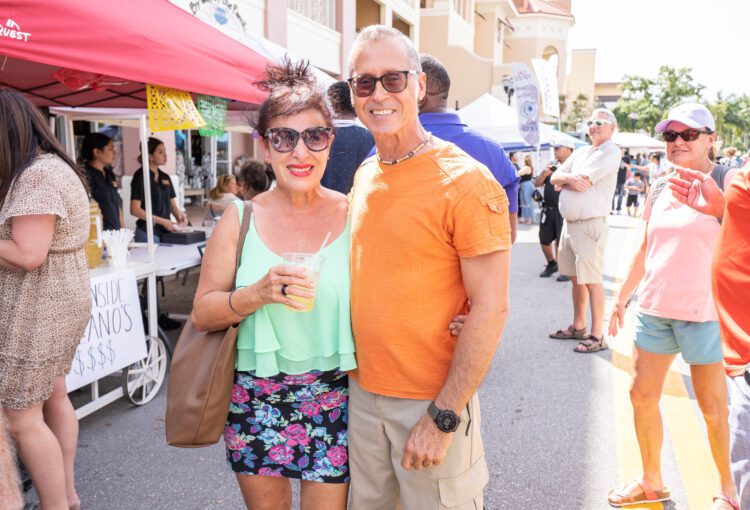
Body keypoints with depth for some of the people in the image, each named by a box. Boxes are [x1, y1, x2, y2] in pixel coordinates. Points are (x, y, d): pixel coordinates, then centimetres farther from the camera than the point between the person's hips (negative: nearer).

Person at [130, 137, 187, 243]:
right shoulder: (140, 176, -7)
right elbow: (135, 210, -12)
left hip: (166, 231, 6)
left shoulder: (165, 177, 11)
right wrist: (162, 221, -16)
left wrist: (179, 215, -6)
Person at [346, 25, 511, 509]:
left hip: (434, 402, -6)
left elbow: (491, 309, -17)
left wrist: (443, 418, -17)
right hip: (362, 393, 6)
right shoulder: (364, 176, 6)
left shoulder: (466, 182, -16)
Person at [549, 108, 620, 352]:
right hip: (569, 222, 8)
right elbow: (554, 178, 11)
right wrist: (569, 178, -9)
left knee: (592, 280, -6)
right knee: (576, 277, 15)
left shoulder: (610, 152, -7)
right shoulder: (580, 152, 18)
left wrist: (564, 181, 1)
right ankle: (578, 326, 26)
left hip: (591, 224, -8)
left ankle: (597, 336, 0)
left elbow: (583, 183, -17)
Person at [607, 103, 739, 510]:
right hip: (654, 307, 6)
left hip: (703, 312, -6)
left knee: (713, 405, 6)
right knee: (642, 395, 10)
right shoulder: (658, 189, 10)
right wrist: (621, 298, 17)